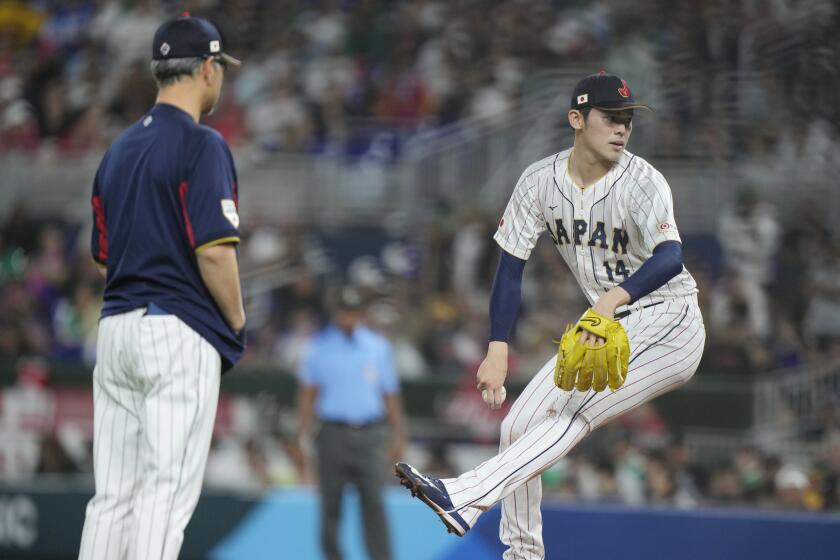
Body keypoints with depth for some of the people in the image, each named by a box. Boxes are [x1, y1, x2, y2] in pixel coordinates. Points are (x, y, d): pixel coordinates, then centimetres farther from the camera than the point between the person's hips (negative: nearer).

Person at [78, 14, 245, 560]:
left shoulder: (119, 148, 15)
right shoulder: (201, 145, -9)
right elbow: (213, 250, -17)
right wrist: (237, 321, -3)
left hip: (115, 326, 8)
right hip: (179, 330, -8)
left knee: (112, 495, 8)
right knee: (168, 491, -9)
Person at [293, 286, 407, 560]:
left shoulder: (378, 346, 10)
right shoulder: (320, 346, 7)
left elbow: (390, 393, 14)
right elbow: (308, 393, 10)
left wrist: (398, 435, 9)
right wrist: (302, 437, 4)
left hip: (369, 435, 0)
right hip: (333, 434, 0)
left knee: (373, 501, -10)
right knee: (331, 504, 1)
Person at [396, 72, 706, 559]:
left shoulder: (643, 182, -19)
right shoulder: (540, 181, -3)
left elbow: (670, 258, -35)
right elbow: (511, 266, -1)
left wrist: (617, 296, -54)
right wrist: (498, 350, -12)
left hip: (670, 323, -7)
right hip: (607, 324, 7)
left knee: (574, 411, -26)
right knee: (520, 425, 2)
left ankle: (467, 498, -38)